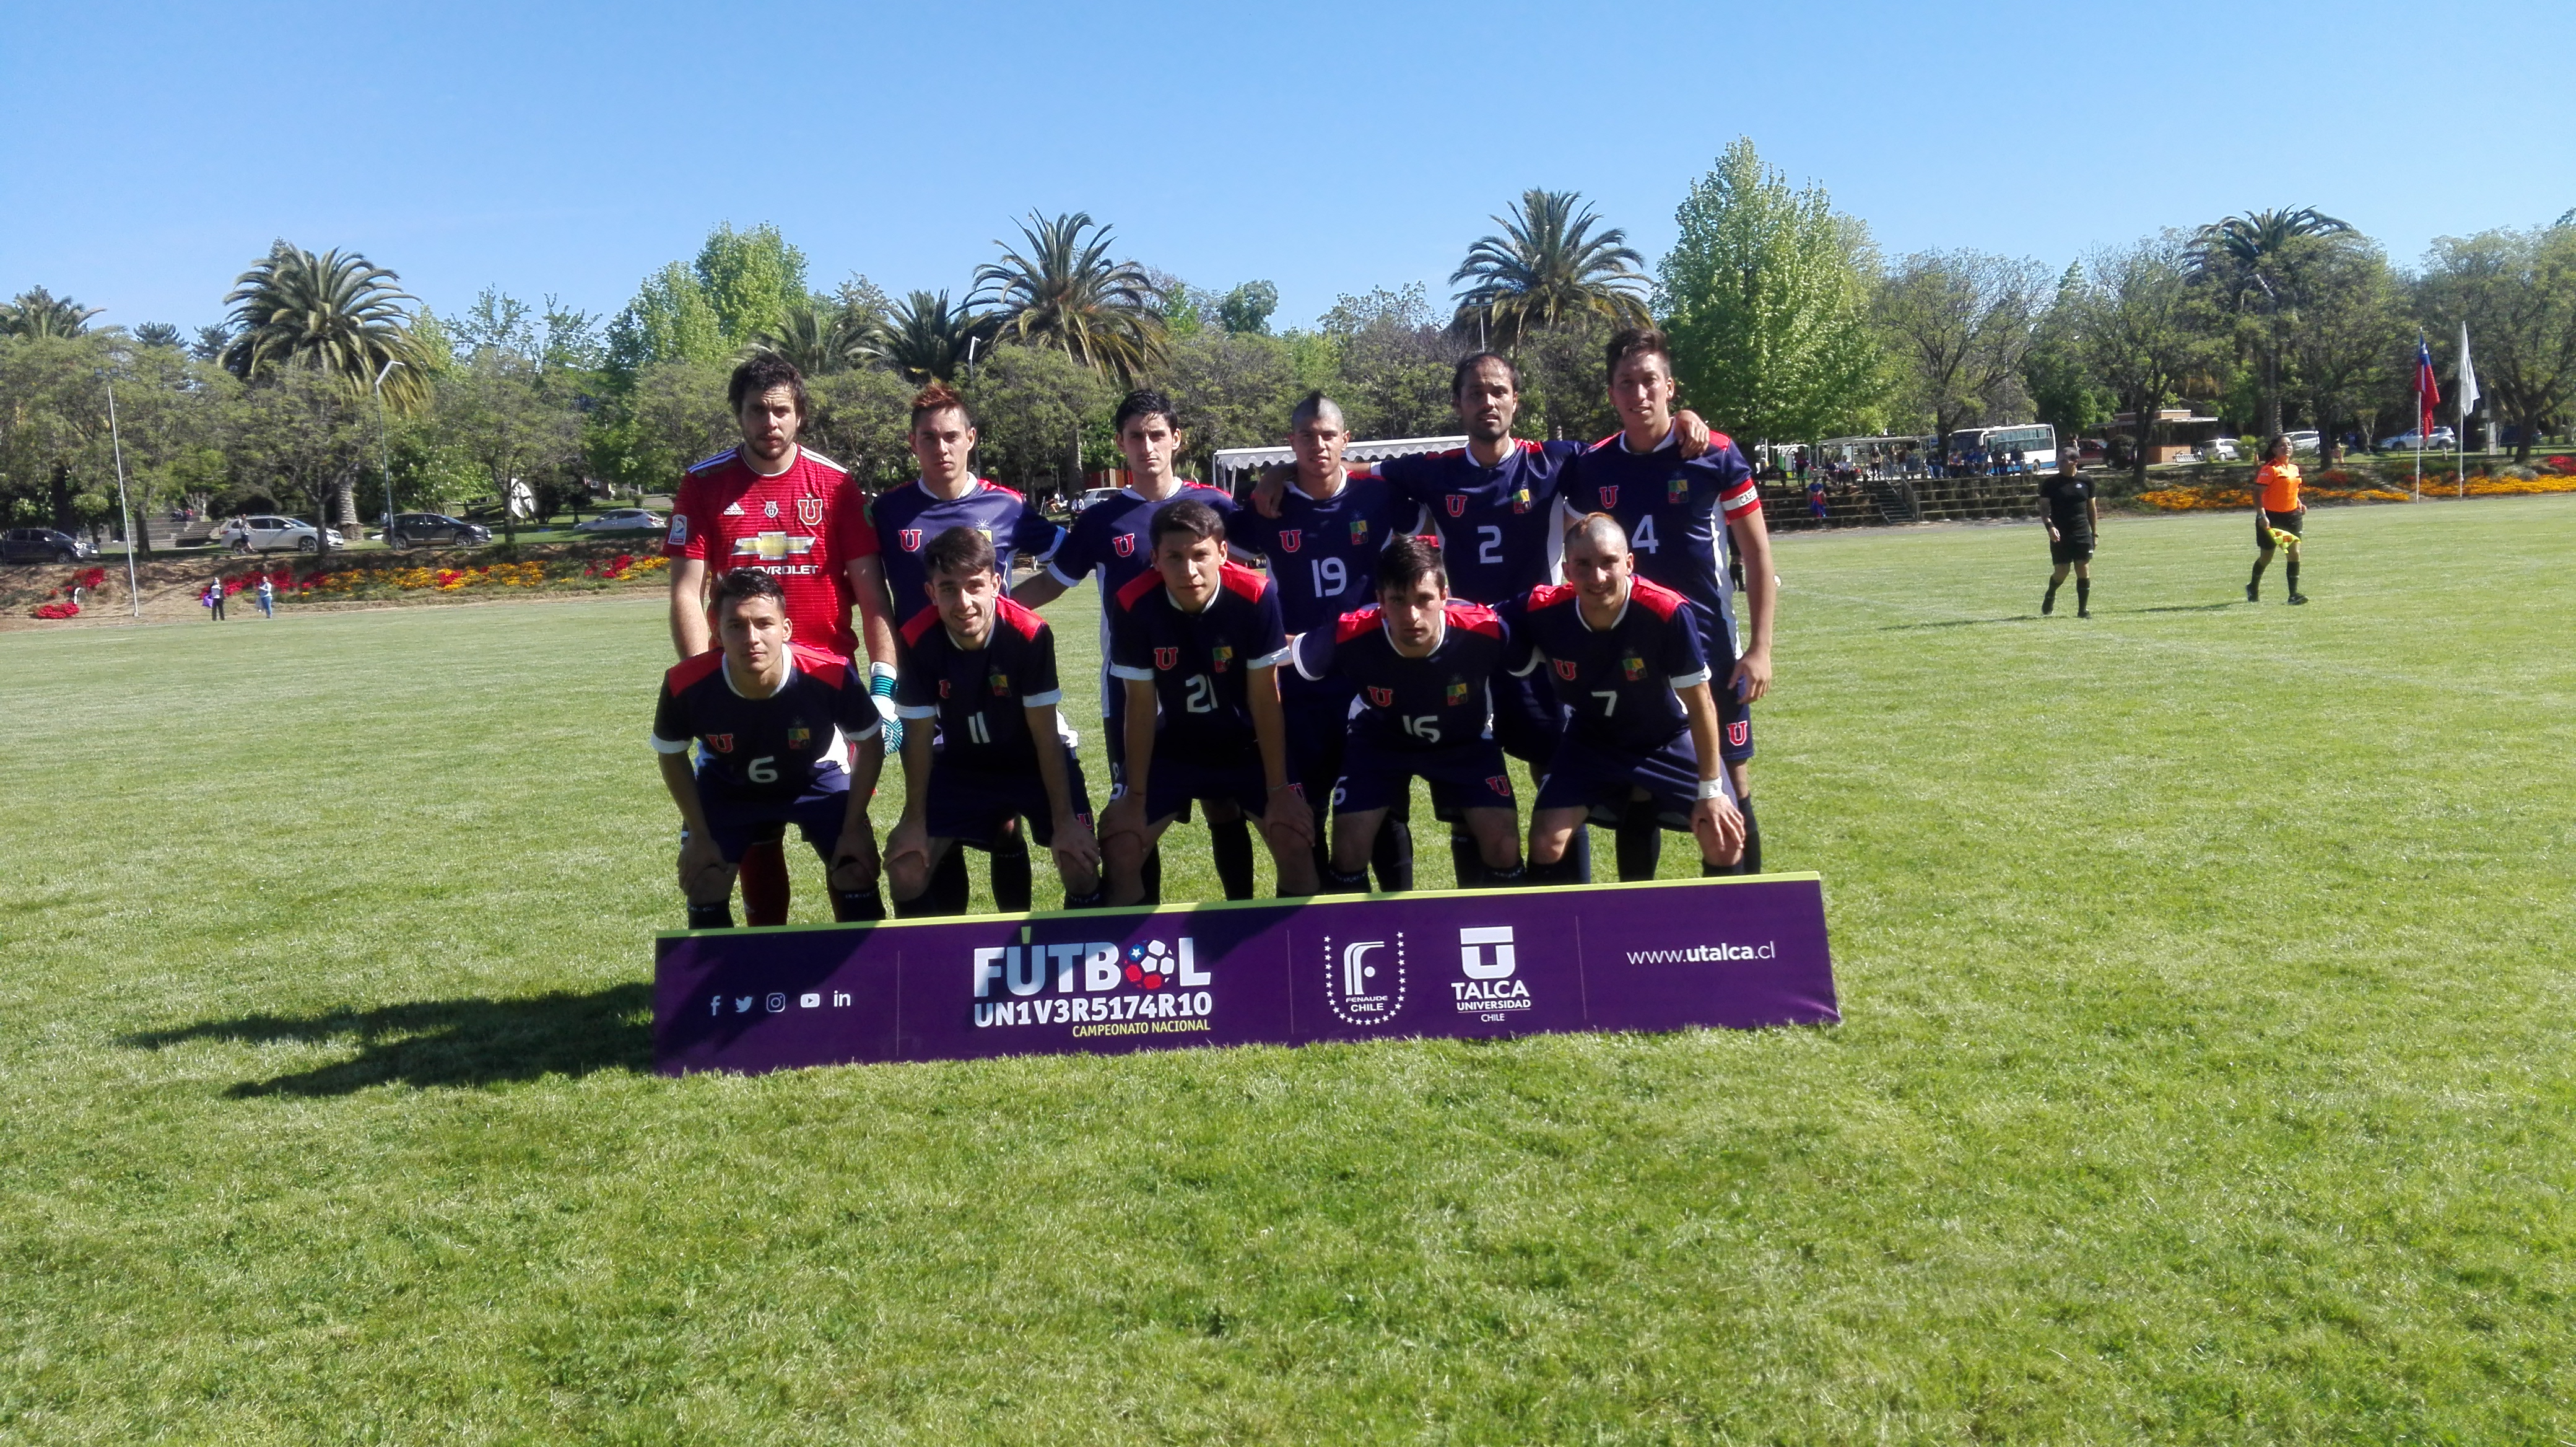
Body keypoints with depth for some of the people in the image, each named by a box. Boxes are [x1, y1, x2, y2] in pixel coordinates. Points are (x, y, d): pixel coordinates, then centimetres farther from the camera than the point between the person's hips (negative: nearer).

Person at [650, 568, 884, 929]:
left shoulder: (832, 675, -35)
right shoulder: (686, 684, -32)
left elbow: (869, 747, -14)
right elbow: (672, 757, -10)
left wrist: (854, 826, -14)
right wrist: (699, 835, -9)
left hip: (817, 778, -1)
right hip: (727, 787, 1)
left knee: (858, 871, -10)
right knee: (703, 883, -7)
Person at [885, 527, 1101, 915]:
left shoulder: (1030, 633, -29)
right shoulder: (916, 640, -24)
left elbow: (1045, 734, -21)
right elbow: (918, 737, -12)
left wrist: (1065, 821, -19)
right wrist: (914, 821, -7)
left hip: (1036, 761, -2)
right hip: (962, 763, 2)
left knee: (1081, 861, -18)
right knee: (905, 866, -8)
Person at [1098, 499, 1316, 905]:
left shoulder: (1256, 595, -26)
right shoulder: (1133, 605, -23)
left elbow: (1265, 698, -18)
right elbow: (1141, 706, -14)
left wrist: (1278, 790, -15)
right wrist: (1135, 798, -10)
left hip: (1249, 746, -1)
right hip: (1173, 748, 1)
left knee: (1297, 843, -14)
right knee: (1119, 849, -9)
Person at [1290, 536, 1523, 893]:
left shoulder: (1486, 631, -35)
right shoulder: (1349, 637, -34)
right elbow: (1286, 653, -14)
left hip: (1465, 741, 0)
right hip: (1378, 739, 0)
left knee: (1504, 847, -11)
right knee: (1348, 850, -9)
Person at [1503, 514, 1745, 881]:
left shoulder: (1668, 612, -32)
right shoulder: (1543, 612, -27)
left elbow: (1700, 704, -21)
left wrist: (1711, 789, -15)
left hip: (1669, 739, -1)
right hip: (1591, 742, 1)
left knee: (1725, 840, -9)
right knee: (1546, 842, -14)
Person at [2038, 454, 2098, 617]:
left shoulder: (2086, 482, 6)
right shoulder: (2051, 484, 0)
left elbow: (2092, 508, 14)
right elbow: (2043, 509, -2)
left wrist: (2094, 532, 12)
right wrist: (2050, 526, -19)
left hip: (2083, 535, 2)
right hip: (2060, 535, -2)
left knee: (2084, 571, -3)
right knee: (2062, 572, -2)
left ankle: (2083, 609, 6)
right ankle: (2050, 596, 29)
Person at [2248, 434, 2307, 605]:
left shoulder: (2294, 468, 10)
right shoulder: (2270, 469, -13)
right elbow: (2258, 493, -18)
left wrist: (2299, 504, 10)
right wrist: (2261, 516, -27)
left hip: (2292, 516, 6)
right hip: (2271, 517, -6)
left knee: (2294, 553, -7)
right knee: (2266, 557, 7)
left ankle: (2294, 593, -7)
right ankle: (2253, 588, 32)